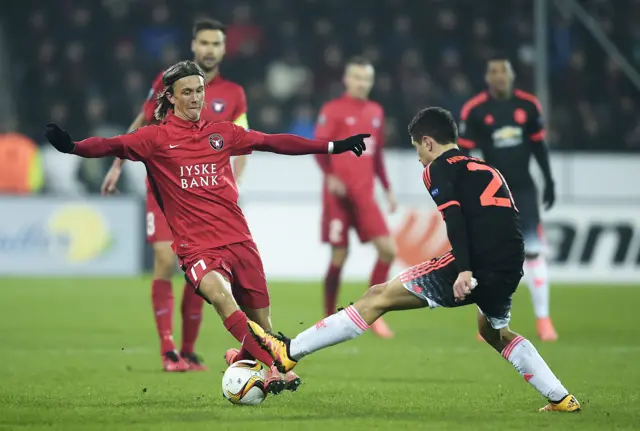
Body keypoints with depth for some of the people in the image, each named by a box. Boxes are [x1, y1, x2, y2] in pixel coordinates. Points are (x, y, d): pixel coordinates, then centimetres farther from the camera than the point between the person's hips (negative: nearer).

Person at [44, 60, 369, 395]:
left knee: (262, 324, 5)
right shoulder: (156, 138, 3)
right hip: (197, 248, -4)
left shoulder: (222, 133, 14)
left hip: (239, 241, 4)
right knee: (220, 294, -33)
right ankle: (271, 369, -34)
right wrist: (73, 147, -31)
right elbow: (114, 145, -12)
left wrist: (333, 146, 18)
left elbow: (274, 142, 18)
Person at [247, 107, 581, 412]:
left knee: (378, 297, -1)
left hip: (475, 267, -7)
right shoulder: (488, 170, 27)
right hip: (510, 270, 7)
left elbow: (454, 217, -13)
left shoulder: (439, 168, 4)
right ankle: (562, 399, 30)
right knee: (496, 332, 37)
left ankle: (289, 352, -3)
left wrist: (465, 269, -23)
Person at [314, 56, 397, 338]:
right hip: (339, 194, -5)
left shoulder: (375, 112, 14)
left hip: (365, 195, 5)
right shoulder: (333, 110, -4)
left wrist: (387, 189, 18)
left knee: (388, 249, -6)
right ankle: (329, 319, 9)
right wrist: (330, 176, -25)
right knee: (339, 256, -4)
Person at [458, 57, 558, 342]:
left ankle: (543, 320, 2)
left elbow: (538, 145, 11)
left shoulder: (528, 105, 0)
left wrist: (549, 181, 10)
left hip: (523, 188, 2)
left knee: (533, 251, -3)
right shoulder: (474, 110, -9)